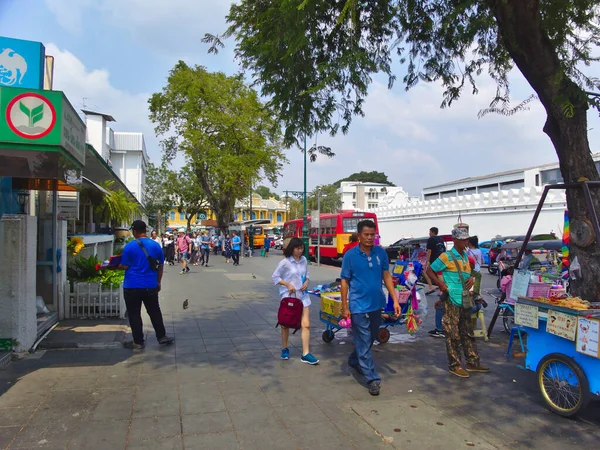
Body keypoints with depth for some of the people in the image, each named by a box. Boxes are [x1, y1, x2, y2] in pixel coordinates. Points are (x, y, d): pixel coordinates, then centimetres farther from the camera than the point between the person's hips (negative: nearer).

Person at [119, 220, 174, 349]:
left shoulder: (129, 246, -10)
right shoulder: (156, 245, 2)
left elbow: (124, 266, -8)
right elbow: (161, 266, 8)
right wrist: (158, 282, 18)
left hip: (132, 286, -4)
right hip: (151, 286, 4)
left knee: (134, 314, 8)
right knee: (154, 312, 16)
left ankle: (138, 342, 15)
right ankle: (162, 336, 22)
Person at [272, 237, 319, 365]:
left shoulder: (304, 260, 3)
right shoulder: (285, 262, -12)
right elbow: (274, 277, -8)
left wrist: (307, 281, -5)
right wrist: (288, 284, -18)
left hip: (303, 296, 4)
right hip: (288, 296, -4)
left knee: (306, 324, -2)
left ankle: (305, 354, 3)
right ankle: (284, 349, 32)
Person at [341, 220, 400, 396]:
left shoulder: (381, 253, -1)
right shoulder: (350, 255, -10)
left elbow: (386, 277, 6)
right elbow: (345, 281, -5)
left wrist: (395, 300, 1)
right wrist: (344, 307, -6)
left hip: (376, 304, 5)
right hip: (359, 305, -5)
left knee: (370, 339, 19)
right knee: (364, 342, 0)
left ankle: (354, 360, 43)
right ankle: (373, 378, 8)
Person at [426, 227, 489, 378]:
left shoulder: (465, 256, 13)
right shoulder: (446, 257, -10)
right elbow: (430, 270, -7)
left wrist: (471, 279, 4)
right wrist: (440, 284, -15)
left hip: (464, 301, 8)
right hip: (451, 301, -8)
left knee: (467, 333, 16)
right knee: (453, 335, -1)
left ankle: (473, 363, 26)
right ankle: (455, 365, 9)